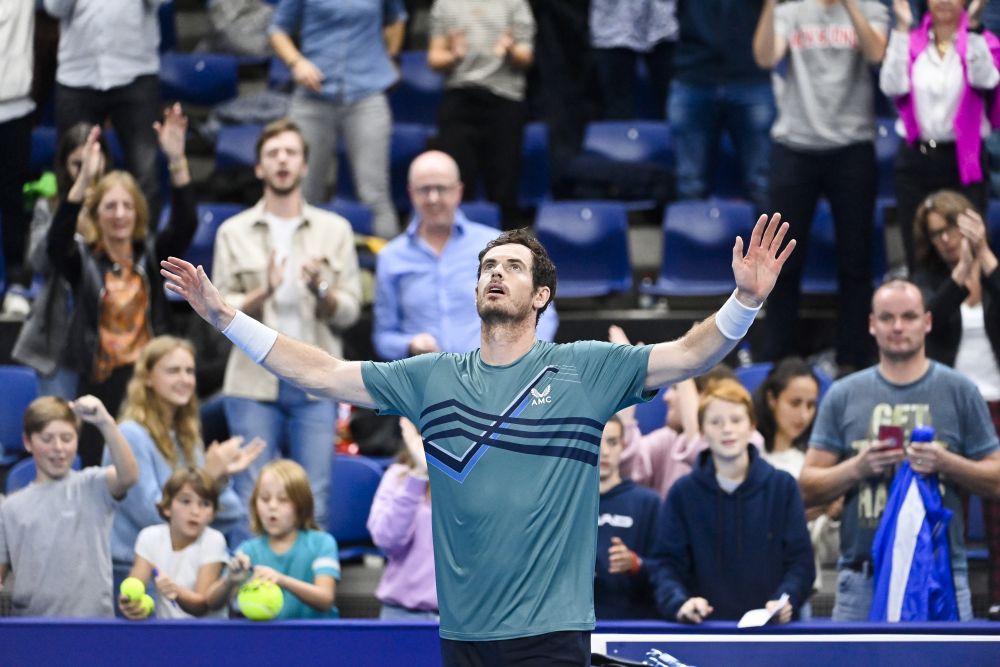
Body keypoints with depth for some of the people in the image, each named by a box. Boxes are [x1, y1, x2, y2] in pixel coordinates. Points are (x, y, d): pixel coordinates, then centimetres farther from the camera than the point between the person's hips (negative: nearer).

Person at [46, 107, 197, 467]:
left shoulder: (151, 254, 8)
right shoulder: (83, 260, 2)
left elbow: (185, 224, -7)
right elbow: (56, 241, -18)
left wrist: (177, 161, -23)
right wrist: (84, 180, -33)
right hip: (100, 384, -1)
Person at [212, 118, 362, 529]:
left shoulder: (335, 230, 10)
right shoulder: (234, 233, 8)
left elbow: (350, 311, 4)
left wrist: (321, 289, -15)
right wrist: (263, 293, -16)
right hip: (254, 383, -1)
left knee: (313, 505, 0)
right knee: (251, 505, -1)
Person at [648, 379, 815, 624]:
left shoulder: (782, 486, 7)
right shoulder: (684, 493, 7)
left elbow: (800, 559, 3)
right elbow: (665, 562, 0)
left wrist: (785, 601, -17)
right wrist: (679, 601, -21)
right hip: (705, 628, 0)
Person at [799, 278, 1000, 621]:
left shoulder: (959, 391, 6)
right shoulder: (843, 395, 10)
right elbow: (808, 489, 7)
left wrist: (947, 463, -13)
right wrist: (857, 467, -10)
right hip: (862, 576, 1)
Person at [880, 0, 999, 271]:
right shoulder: (910, 42, 7)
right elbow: (892, 86, -10)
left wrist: (972, 29, -22)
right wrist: (902, 29, -11)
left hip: (963, 161, -2)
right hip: (915, 159, 2)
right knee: (917, 258, 4)